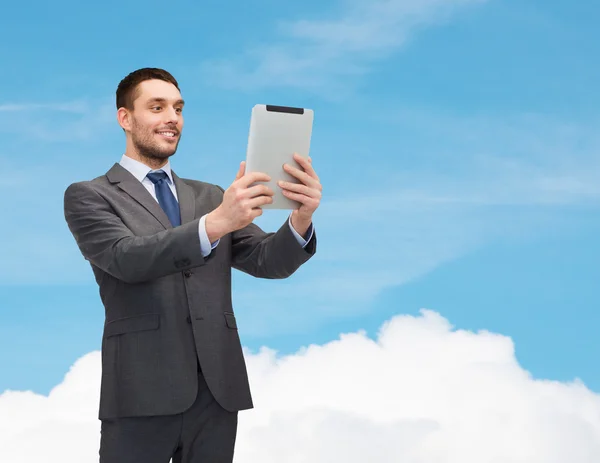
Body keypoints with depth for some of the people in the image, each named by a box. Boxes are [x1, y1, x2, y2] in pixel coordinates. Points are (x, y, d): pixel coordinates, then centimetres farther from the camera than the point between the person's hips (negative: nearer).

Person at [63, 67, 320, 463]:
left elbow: (269, 262, 6)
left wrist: (301, 219, -17)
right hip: (143, 393, -4)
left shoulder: (209, 196, 17)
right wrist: (214, 223, -29)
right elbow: (128, 258, -15)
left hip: (218, 391, 4)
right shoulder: (88, 197, 4)